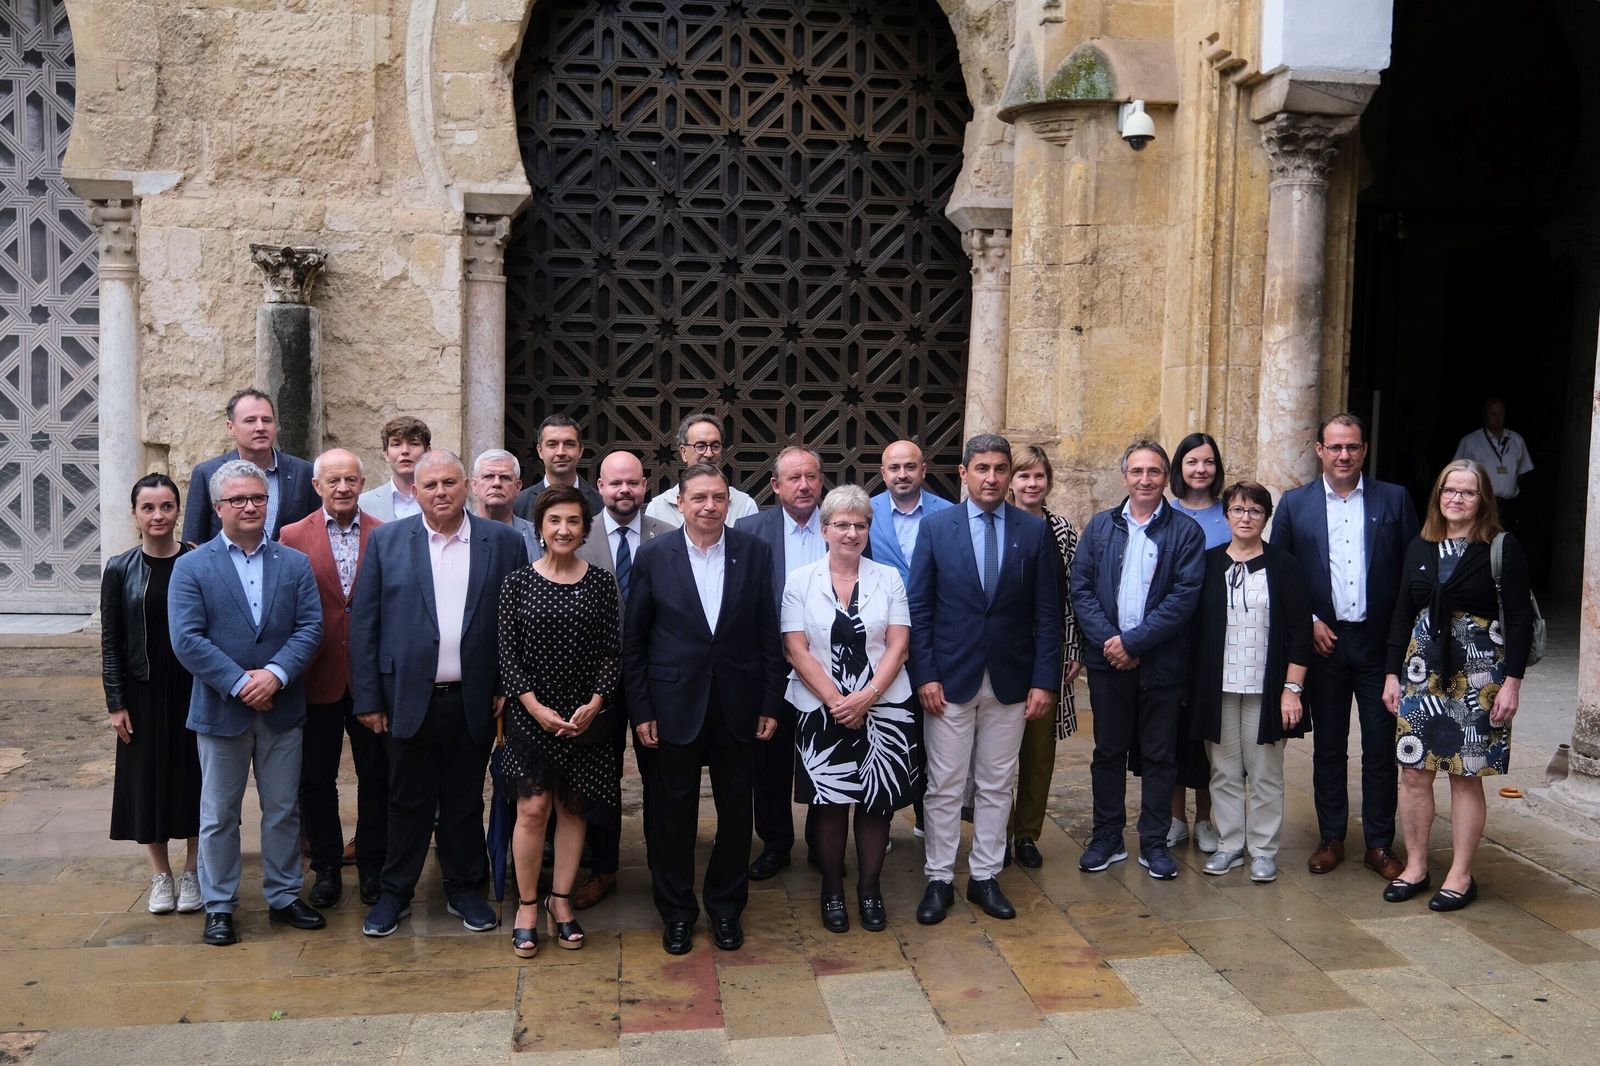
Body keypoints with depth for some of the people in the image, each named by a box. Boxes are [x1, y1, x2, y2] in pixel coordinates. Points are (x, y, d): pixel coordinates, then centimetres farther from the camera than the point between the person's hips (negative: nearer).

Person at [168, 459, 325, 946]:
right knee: (219, 815, 9)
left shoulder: (295, 564, 5)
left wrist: (275, 674, -18)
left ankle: (284, 896, 26)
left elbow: (310, 627, -3)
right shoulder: (191, 567, -2)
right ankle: (219, 906, 21)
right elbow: (187, 639, -11)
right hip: (220, 710, -2)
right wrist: (239, 684, -18)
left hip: (282, 708, 2)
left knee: (283, 810, 12)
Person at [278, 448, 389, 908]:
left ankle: (372, 868, 24)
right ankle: (326, 868, 27)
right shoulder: (293, 537, -1)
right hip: (317, 679, 0)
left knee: (376, 777, 9)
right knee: (316, 779, 11)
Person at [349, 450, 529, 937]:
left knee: (465, 802, 13)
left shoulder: (504, 542, 1)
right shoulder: (386, 541, 0)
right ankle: (394, 893, 25)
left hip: (474, 700, 1)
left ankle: (463, 889, 28)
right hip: (409, 697, -1)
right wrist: (368, 698, -4)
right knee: (409, 802, 10)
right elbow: (364, 624, 0)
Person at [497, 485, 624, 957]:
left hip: (585, 714, 2)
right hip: (531, 713, -2)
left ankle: (560, 901, 21)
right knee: (533, 808, -4)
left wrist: (594, 704, -11)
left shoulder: (602, 582, 2)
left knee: (573, 807, 8)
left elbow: (612, 650, 1)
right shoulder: (518, 581, -1)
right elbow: (508, 653, -3)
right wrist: (536, 707, -12)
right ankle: (527, 906, 11)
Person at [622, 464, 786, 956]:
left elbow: (769, 634, 2)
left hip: (738, 706, 1)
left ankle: (726, 906, 30)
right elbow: (633, 640, -1)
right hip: (674, 706, -1)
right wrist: (640, 709, -4)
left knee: (734, 810, 12)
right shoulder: (653, 556, -4)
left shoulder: (754, 552, -1)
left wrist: (771, 704, -1)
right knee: (672, 813, 8)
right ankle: (676, 911, 26)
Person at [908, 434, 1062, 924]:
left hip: (1010, 680, 1)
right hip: (950, 679, -1)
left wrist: (1044, 680, -4)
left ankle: (985, 877, 24)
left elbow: (1047, 612, 1)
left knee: (996, 786, 11)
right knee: (944, 786, 5)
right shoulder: (935, 527, -1)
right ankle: (939, 879, 18)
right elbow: (918, 607, -2)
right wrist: (925, 675, -8)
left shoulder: (1035, 531, 1)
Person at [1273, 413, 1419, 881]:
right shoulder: (1295, 504, 2)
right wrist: (1308, 622, -6)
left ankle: (1380, 845, 17)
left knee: (1381, 749, 5)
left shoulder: (1394, 500, 2)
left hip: (1379, 644, 0)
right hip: (1322, 643, 0)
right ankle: (1331, 839, 21)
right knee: (1328, 747, 10)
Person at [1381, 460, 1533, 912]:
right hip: (1422, 670, 4)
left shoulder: (1503, 548, -5)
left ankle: (1461, 875, 15)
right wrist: (1392, 673, 8)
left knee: (1466, 776, 3)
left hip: (1478, 674, -4)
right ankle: (1415, 866, 19)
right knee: (1414, 771, 5)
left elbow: (1519, 619, -7)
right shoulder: (1420, 548, 8)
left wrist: (1512, 681, -12)